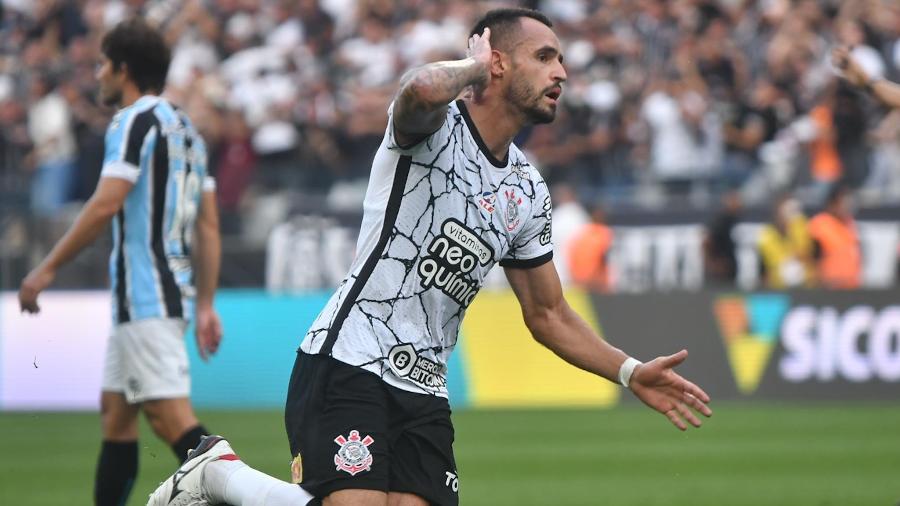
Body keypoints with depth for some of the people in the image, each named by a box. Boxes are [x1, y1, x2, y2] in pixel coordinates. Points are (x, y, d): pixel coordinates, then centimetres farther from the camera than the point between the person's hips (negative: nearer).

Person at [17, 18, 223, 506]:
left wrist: (48, 268, -15)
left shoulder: (134, 122, -9)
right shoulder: (185, 127, 18)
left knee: (170, 416, -13)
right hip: (172, 292, 10)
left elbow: (105, 204, -20)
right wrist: (205, 305, 18)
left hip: (145, 297, -10)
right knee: (116, 410, 15)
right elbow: (209, 226, 17)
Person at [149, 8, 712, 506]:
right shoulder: (438, 125, -7)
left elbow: (547, 313, 23)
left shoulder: (529, 191, 15)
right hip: (348, 367, -7)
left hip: (424, 394, 7)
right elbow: (422, 88, -34)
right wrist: (475, 65, -12)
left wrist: (630, 372, 12)